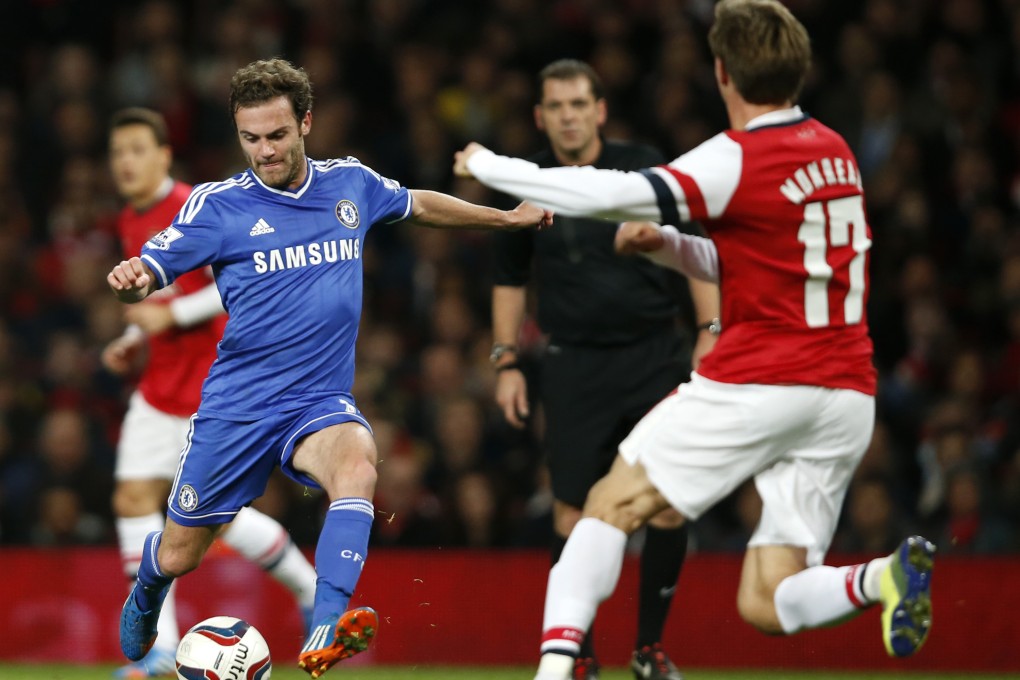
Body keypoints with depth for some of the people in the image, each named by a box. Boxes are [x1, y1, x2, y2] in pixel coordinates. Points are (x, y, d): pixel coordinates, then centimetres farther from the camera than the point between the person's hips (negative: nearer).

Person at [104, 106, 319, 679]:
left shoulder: (192, 211, -14)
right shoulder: (132, 222, 13)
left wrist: (168, 316, -21)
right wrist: (132, 344, 12)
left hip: (212, 386, -8)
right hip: (160, 388, 8)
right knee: (134, 499, -4)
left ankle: (312, 588, 16)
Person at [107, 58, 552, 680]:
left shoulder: (351, 184, 5)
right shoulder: (218, 205, -6)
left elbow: (419, 205, 25)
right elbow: (151, 269, -10)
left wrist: (506, 217, 32)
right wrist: (132, 279, -34)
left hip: (321, 401, 1)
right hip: (237, 407, -1)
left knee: (357, 467, -34)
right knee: (179, 554, 7)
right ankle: (147, 591, 47)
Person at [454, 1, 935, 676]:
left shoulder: (740, 159, -11)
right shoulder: (835, 151, 13)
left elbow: (605, 194, -17)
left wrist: (487, 164, -5)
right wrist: (668, 244, 12)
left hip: (757, 383, -7)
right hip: (848, 397, 7)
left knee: (614, 503, 7)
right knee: (766, 604, 6)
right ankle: (884, 576, -21)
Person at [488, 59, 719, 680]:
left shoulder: (643, 167, -3)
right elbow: (510, 279, 14)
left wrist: (711, 332, -3)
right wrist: (508, 362, 7)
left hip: (655, 355, -1)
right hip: (576, 366, 1)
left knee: (671, 503, -6)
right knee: (573, 512, -3)